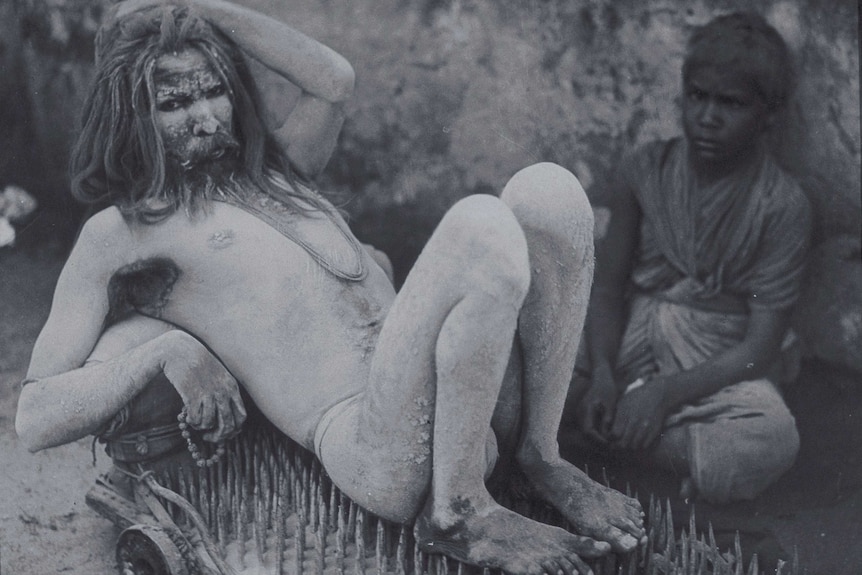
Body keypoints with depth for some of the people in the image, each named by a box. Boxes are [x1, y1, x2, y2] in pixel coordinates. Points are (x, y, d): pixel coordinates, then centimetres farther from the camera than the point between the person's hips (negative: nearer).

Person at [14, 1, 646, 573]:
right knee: (482, 228, -29)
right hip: (366, 439, -7)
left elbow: (335, 79, 13)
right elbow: (35, 417, 5)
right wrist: (168, 349, -9)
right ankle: (458, 513, -17)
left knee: (547, 190, -12)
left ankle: (543, 457, -5)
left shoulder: (273, 172, 29)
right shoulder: (119, 233, 10)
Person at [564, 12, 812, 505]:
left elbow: (761, 345, -11)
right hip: (632, 339, 1)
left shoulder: (782, 205, -7)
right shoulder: (647, 170, 2)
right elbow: (608, 286, 2)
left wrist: (667, 391, -24)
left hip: (720, 365, -1)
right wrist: (601, 370, -19)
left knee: (771, 443, -35)